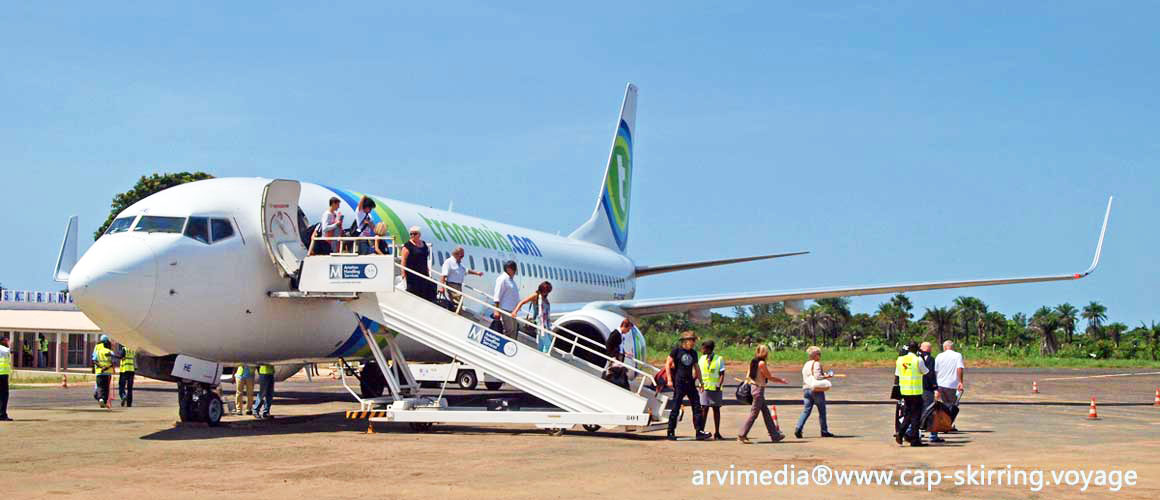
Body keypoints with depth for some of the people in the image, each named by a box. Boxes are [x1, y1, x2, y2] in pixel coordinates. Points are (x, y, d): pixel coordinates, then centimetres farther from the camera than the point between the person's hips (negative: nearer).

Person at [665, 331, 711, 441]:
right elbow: (668, 364, -3)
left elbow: (696, 368, 21)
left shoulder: (693, 353, 13)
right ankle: (671, 432, 6)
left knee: (697, 407, 0)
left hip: (690, 382, 6)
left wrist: (700, 381, 17)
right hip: (679, 382, -6)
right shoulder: (677, 350, -3)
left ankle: (699, 432, 2)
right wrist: (669, 379, -10)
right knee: (675, 408, -2)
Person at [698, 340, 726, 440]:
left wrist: (719, 385, -17)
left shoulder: (719, 359, 0)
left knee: (716, 409, 4)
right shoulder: (702, 359, 9)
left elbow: (722, 374, -4)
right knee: (704, 409, -4)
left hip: (716, 388, -1)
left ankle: (717, 433, 11)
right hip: (704, 387, 1)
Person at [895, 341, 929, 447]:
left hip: (904, 390, 5)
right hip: (916, 391, -5)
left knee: (907, 414, 17)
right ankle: (914, 440, 3)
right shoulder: (918, 360, -11)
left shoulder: (900, 359, 5)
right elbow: (925, 372, 2)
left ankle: (901, 433, 3)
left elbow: (897, 374, 11)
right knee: (916, 415, 2)